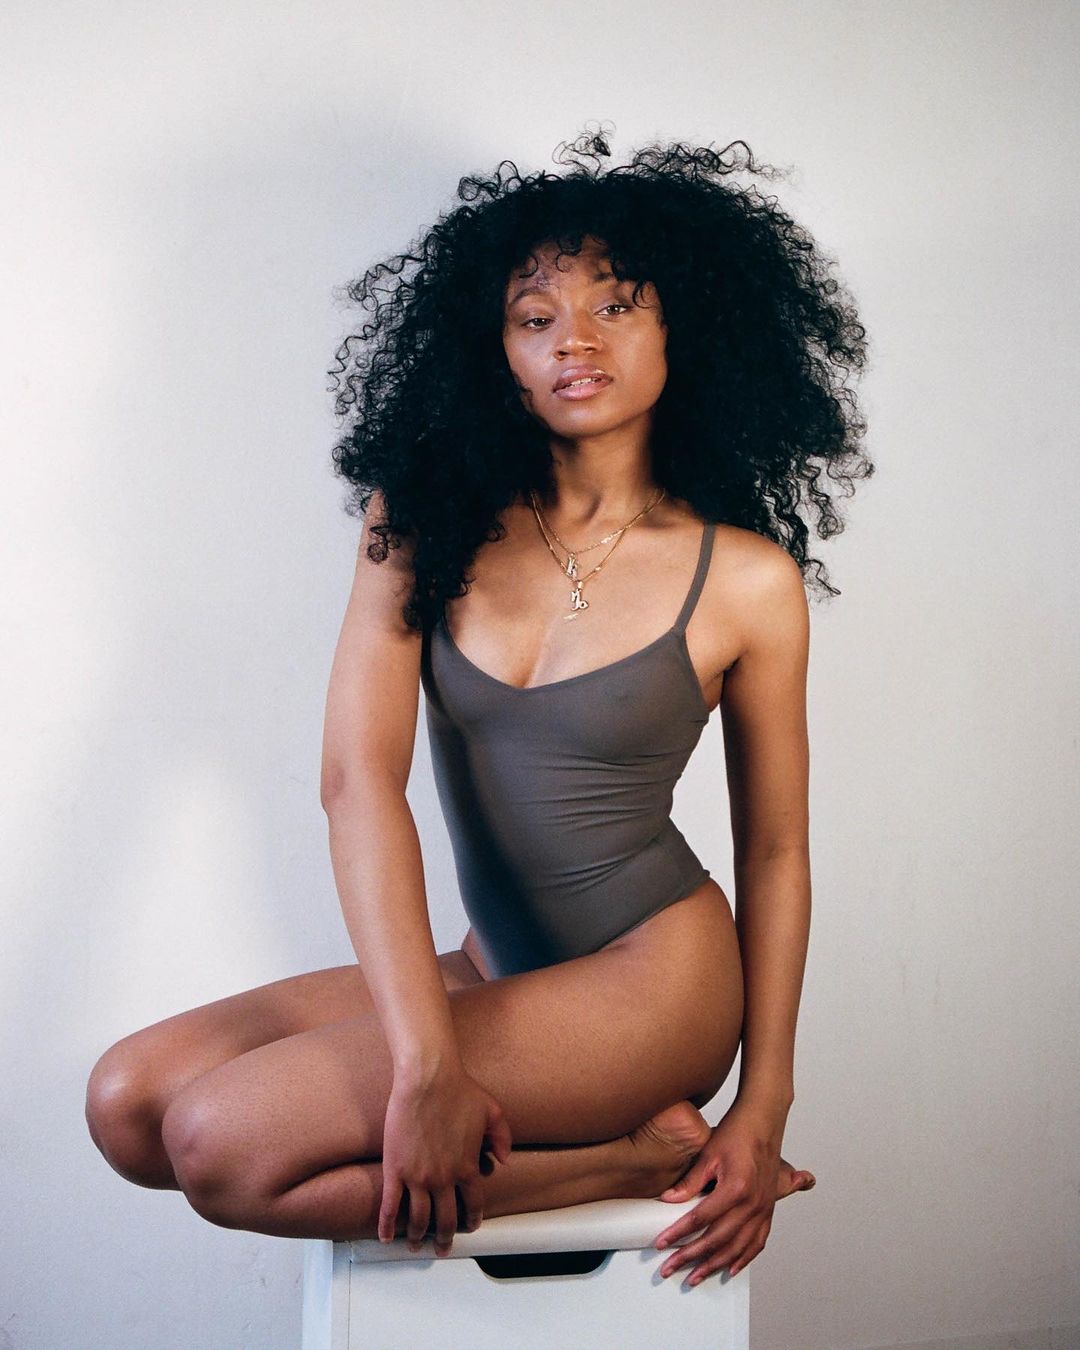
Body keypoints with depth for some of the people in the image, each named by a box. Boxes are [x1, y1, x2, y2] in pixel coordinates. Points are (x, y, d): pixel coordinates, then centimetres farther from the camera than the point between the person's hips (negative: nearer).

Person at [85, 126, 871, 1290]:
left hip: (650, 976, -5)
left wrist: (764, 1111, -3)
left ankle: (644, 1163, -6)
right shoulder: (426, 525, -1)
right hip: (493, 972, 6)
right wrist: (426, 1065, -22)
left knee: (226, 1143, -21)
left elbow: (774, 849, 3)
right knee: (129, 1101, -10)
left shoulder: (746, 578, -7)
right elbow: (360, 776, -12)